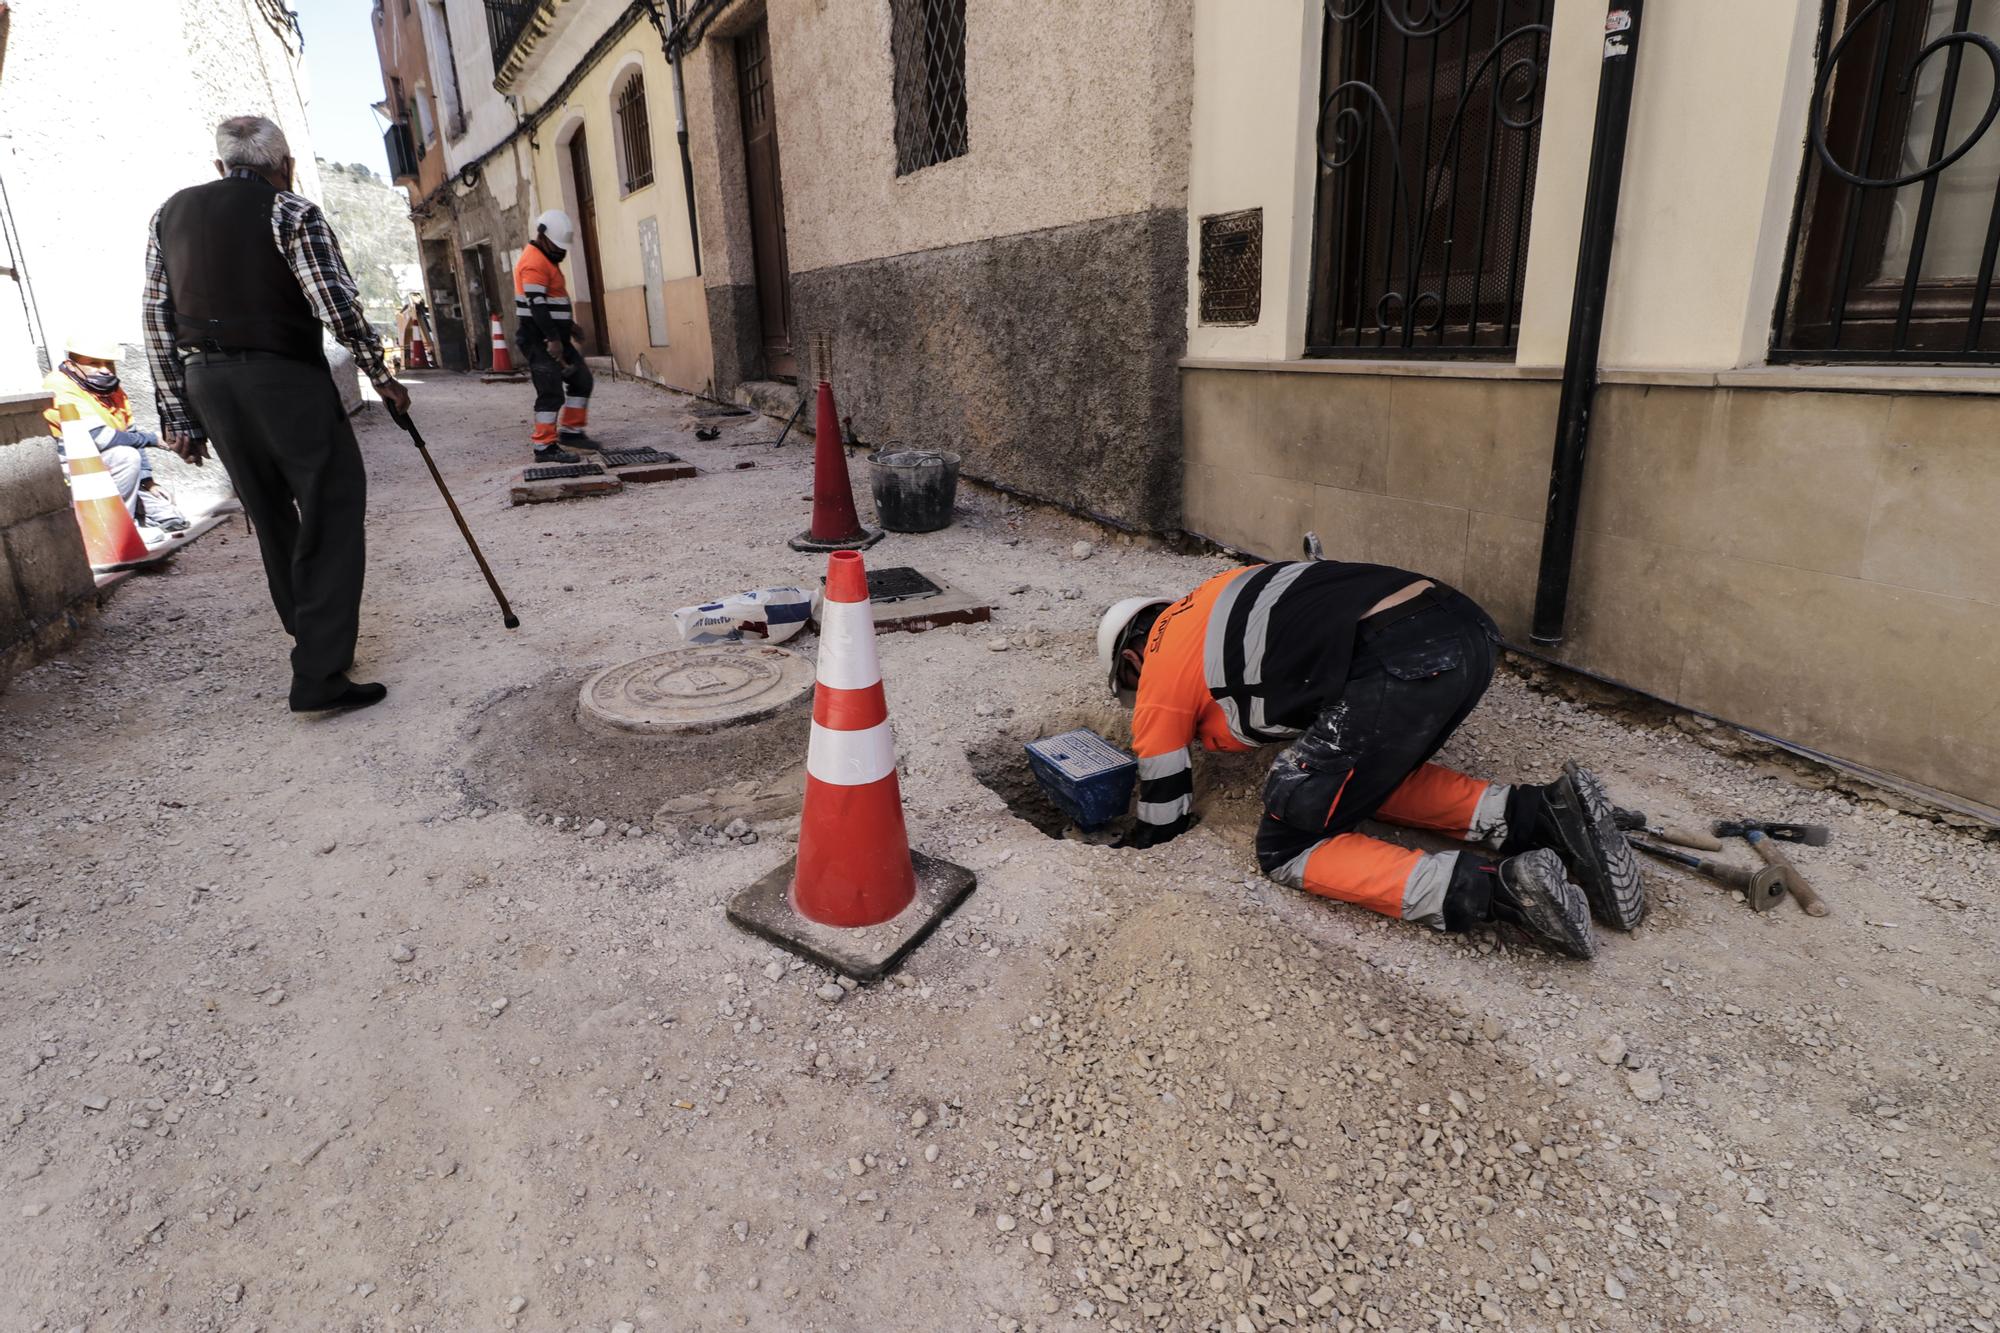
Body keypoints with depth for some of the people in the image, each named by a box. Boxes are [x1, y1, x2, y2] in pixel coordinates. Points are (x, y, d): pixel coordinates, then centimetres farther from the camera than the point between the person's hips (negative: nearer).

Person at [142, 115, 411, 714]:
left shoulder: (169, 214, 14)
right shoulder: (293, 213, -4)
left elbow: (156, 320, 11)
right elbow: (339, 307, -13)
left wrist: (178, 413, 13)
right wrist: (383, 378, 0)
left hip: (205, 379, 6)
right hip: (285, 377, -6)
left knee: (270, 513, 19)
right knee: (332, 512, -4)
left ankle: (306, 631, 32)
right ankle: (320, 674, -11)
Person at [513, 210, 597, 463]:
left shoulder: (546, 258, 18)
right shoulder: (533, 262, -16)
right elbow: (537, 304, -24)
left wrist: (567, 323, 21)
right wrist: (553, 339, -28)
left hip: (555, 336, 10)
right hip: (538, 339, -10)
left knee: (582, 380, 13)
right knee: (551, 392, -11)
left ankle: (571, 431, 20)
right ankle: (544, 446, -7)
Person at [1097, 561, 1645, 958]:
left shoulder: (1159, 672, 14)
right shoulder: (1216, 598, 31)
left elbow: (1162, 824, 21)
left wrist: (1132, 849, 41)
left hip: (1399, 669, -9)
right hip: (1466, 626, 9)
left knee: (1287, 849, 6)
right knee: (1372, 776, 31)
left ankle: (1499, 891, -9)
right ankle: (1535, 814, 10)